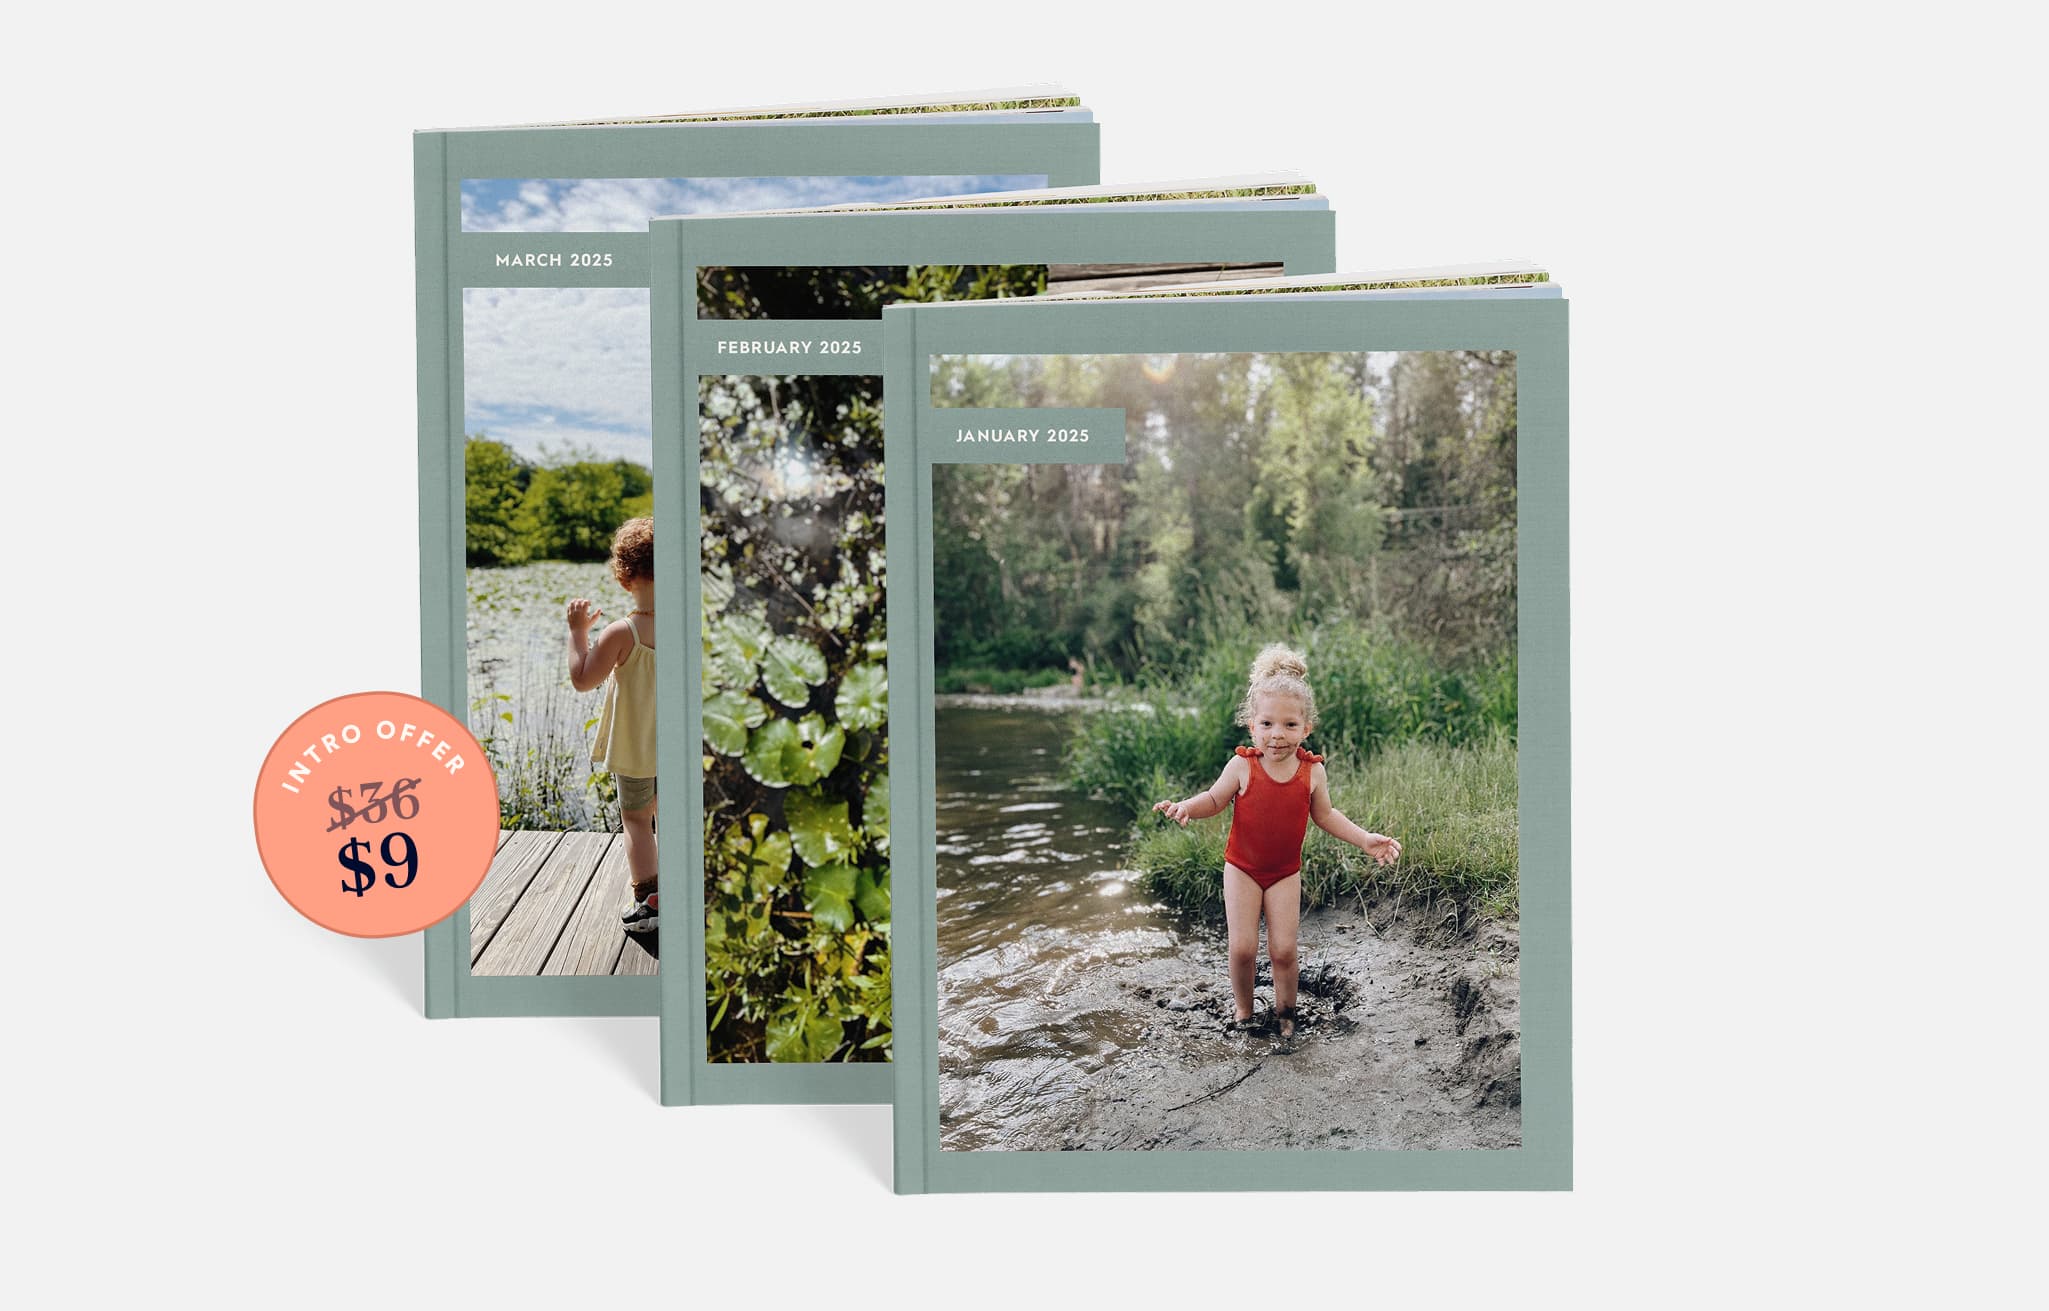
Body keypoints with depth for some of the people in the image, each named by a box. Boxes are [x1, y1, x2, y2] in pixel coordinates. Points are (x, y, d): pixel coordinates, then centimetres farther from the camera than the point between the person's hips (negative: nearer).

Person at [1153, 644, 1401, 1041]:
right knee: (1242, 947, -4)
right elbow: (1214, 800, -3)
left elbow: (1325, 815, 5)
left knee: (1283, 949, 0)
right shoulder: (1242, 766, -16)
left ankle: (1285, 1011, 24)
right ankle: (1242, 1008, 22)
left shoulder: (1311, 772, -11)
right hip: (1242, 868, -1)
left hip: (1285, 872, 1)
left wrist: (1365, 840, -2)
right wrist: (1186, 807, -24)